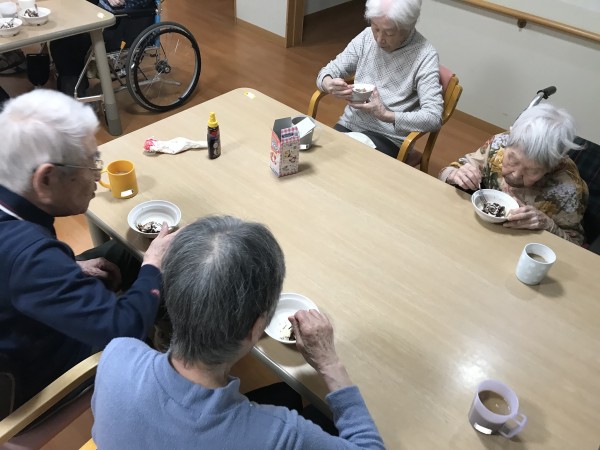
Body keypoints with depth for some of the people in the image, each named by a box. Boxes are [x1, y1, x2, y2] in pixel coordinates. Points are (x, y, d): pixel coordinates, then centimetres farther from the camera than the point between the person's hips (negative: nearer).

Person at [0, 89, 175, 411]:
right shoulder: (27, 253, -41)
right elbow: (124, 330, -38)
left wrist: (71, 271, -4)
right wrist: (153, 267, -22)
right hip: (45, 381, -7)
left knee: (122, 252, 8)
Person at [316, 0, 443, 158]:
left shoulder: (424, 55, -12)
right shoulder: (367, 36, 3)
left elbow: (433, 117, -19)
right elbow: (330, 70, 9)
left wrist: (386, 115, -30)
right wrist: (327, 83, -16)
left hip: (388, 138, -4)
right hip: (349, 125, 5)